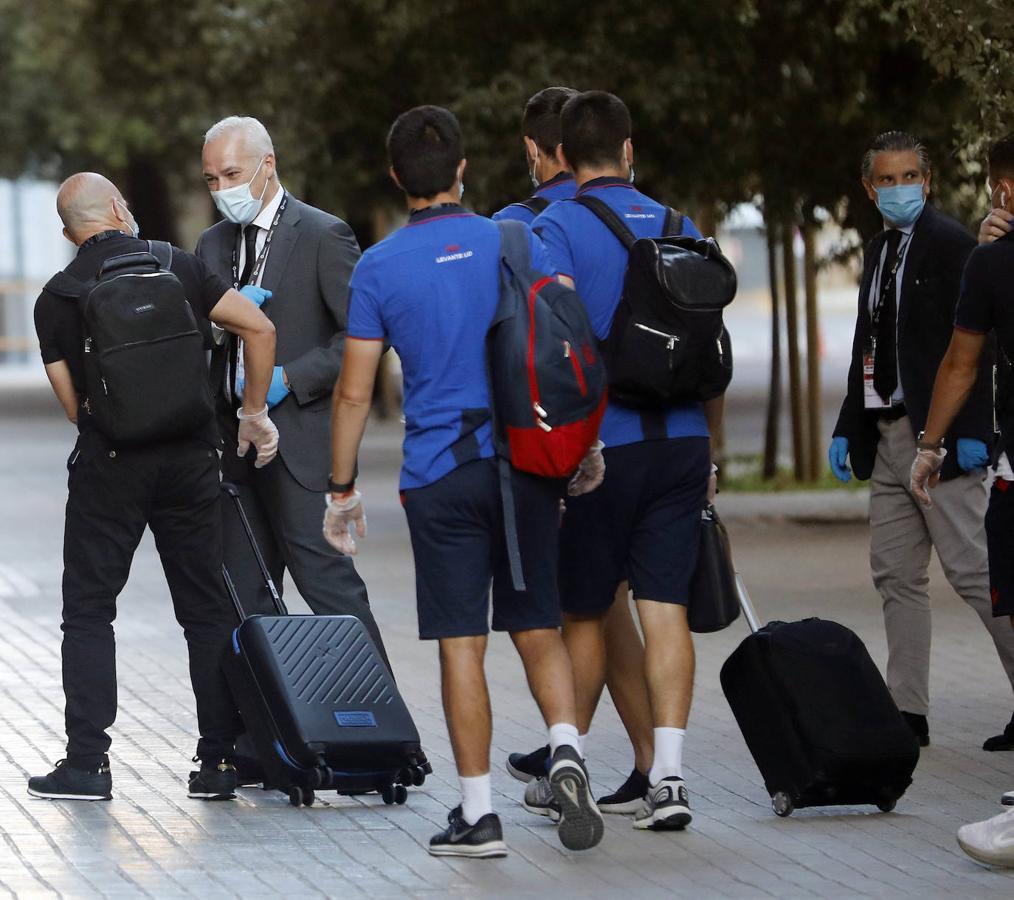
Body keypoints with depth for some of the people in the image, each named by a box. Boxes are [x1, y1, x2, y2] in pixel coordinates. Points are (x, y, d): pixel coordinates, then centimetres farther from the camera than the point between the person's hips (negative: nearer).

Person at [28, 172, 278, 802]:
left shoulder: (56, 299, 3)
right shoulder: (179, 267, 4)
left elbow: (74, 403, 3)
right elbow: (259, 328, -3)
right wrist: (254, 414, 6)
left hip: (108, 465, -1)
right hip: (190, 459, 1)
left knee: (89, 610, 7)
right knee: (208, 609, 8)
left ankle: (87, 762, 0)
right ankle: (221, 761, 6)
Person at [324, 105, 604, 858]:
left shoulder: (379, 268, -2)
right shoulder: (517, 243, 1)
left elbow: (354, 392, 0)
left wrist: (342, 488, 9)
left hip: (439, 477, -2)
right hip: (527, 466, 2)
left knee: (461, 644, 2)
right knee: (538, 628, 12)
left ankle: (479, 815, 3)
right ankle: (566, 747, -12)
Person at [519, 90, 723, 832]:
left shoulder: (556, 228, -5)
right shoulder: (680, 229, 9)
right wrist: (708, 445, 22)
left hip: (602, 444, -3)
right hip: (681, 440, 3)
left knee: (585, 611, 10)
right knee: (666, 609, 1)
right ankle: (667, 776, -7)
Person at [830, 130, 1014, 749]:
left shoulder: (952, 244, -8)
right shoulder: (879, 253, 16)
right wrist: (849, 428, 15)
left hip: (939, 436, -8)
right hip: (889, 437, 8)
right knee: (896, 575, 7)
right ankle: (908, 712, 11)